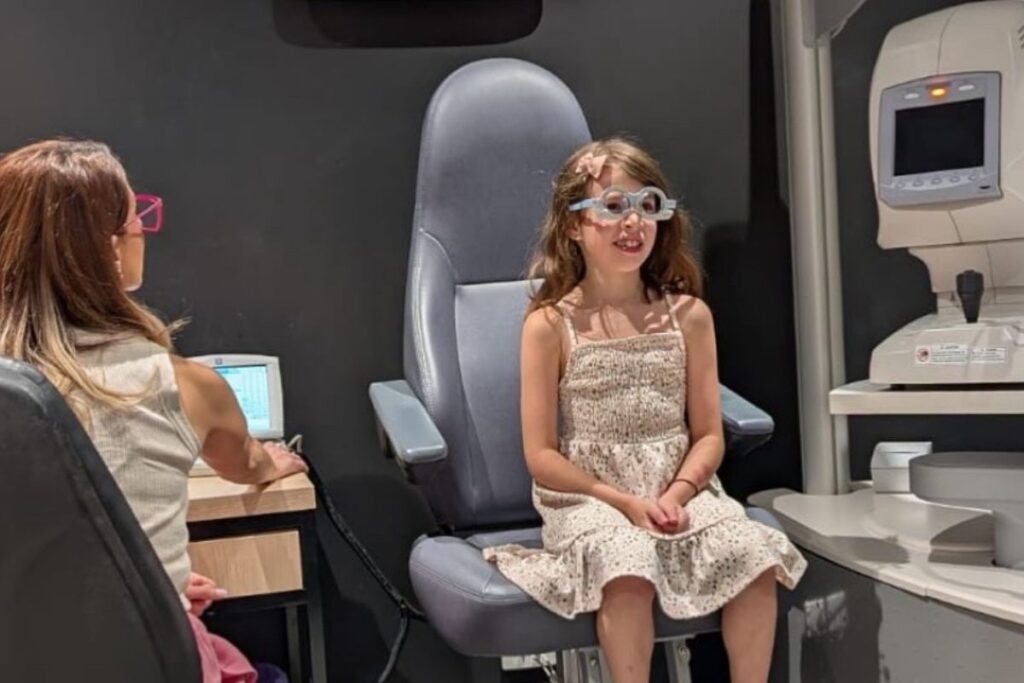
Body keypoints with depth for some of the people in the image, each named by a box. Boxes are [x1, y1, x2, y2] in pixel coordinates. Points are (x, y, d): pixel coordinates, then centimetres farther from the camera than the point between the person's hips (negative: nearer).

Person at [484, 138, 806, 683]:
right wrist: (627, 502, -14)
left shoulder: (688, 314, 5)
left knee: (756, 558, -23)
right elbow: (542, 458, -6)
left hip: (679, 489, 3)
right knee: (628, 574, -33)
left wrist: (677, 493, -14)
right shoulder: (551, 324, -5)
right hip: (590, 499, -3)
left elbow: (708, 434, 5)